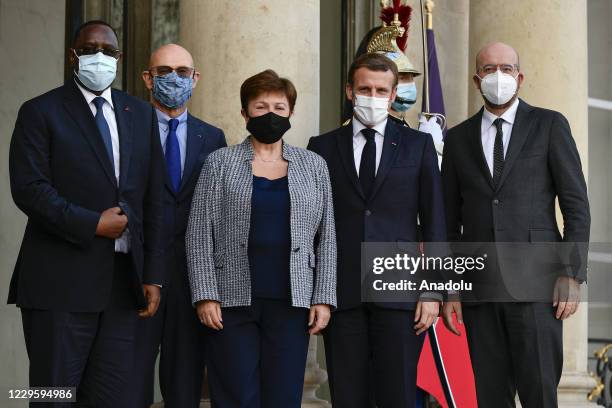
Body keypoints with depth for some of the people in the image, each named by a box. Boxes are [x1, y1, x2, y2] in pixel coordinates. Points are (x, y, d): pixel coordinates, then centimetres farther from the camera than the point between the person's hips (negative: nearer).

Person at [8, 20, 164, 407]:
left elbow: (153, 199, 12)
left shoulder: (141, 114, 14)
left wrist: (153, 275, 6)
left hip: (123, 280, 4)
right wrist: (93, 224, -14)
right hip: (61, 282, -4)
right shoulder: (41, 112, 1)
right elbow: (28, 188, -10)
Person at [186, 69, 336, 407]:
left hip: (291, 303, 2)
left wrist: (323, 298, 2)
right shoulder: (220, 163, 5)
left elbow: (326, 237, 10)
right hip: (232, 301, -1)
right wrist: (205, 295, -7)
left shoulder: (313, 166, 11)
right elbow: (200, 233, 1)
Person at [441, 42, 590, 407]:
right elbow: (450, 221, 14)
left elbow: (576, 205, 1)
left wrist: (573, 276, -7)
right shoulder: (458, 138, 13)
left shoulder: (549, 125, 5)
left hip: (536, 282, -3)